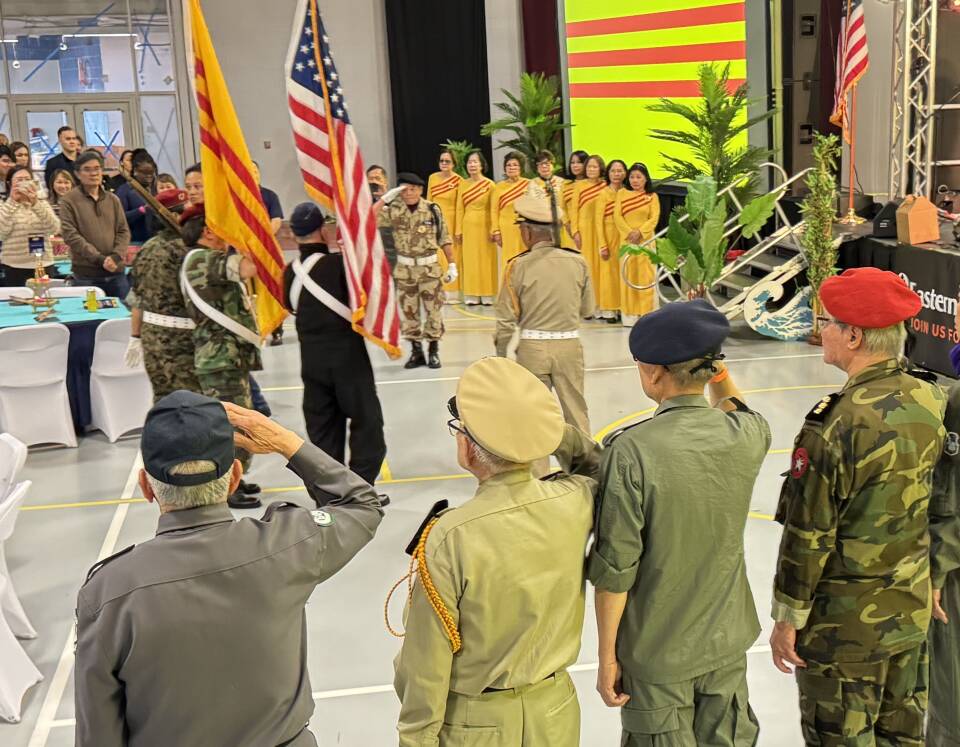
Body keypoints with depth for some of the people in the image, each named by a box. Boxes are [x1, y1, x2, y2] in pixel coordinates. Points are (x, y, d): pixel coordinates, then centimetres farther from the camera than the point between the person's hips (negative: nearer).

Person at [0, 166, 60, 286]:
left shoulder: (43, 204, 10)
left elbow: (54, 229, -8)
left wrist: (35, 203, -19)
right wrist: (12, 202, -15)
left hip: (44, 267, 2)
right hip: (13, 269, -2)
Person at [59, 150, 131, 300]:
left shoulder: (112, 199, 12)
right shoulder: (68, 201, -1)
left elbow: (124, 231, 8)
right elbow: (71, 235, -9)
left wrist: (116, 256, -10)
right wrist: (99, 259, -16)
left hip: (116, 272, 4)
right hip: (86, 274, -4)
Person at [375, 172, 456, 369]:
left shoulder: (433, 210, -4)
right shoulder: (394, 211, -4)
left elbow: (444, 240, 1)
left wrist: (452, 265, 1)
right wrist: (386, 198, -19)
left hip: (430, 267, -1)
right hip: (404, 269, 1)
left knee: (434, 310, 2)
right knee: (409, 311, 8)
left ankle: (433, 351, 16)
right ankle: (416, 351, 20)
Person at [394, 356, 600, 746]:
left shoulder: (450, 539, -27)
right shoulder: (575, 502, -15)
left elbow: (426, 667, -18)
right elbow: (599, 467, 12)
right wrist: (556, 429, -3)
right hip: (555, 715, 4)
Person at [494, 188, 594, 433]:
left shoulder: (518, 266, -9)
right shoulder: (577, 263, -3)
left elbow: (506, 318, -7)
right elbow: (587, 308, 6)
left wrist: (501, 354, 5)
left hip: (532, 347, -1)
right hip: (569, 344, 2)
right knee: (575, 408, 12)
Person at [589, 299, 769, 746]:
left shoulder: (631, 451, -23)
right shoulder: (748, 436, -9)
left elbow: (614, 570, -18)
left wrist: (607, 657, -7)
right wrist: (719, 373, 5)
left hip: (656, 654, -4)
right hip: (727, 642, 4)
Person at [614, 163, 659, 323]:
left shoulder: (652, 196, 6)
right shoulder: (622, 193, 8)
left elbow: (654, 218, -3)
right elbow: (617, 216, -1)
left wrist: (640, 232, -16)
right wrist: (630, 232, -13)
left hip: (646, 239, -1)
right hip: (626, 239, 1)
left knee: (645, 275, -2)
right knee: (628, 275, 0)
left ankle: (647, 312, 0)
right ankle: (629, 313, 2)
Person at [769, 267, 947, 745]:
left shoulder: (836, 427, -26)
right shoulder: (931, 401, -5)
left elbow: (809, 538, -19)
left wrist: (787, 619, -8)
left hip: (844, 623, -7)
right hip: (912, 610, 7)